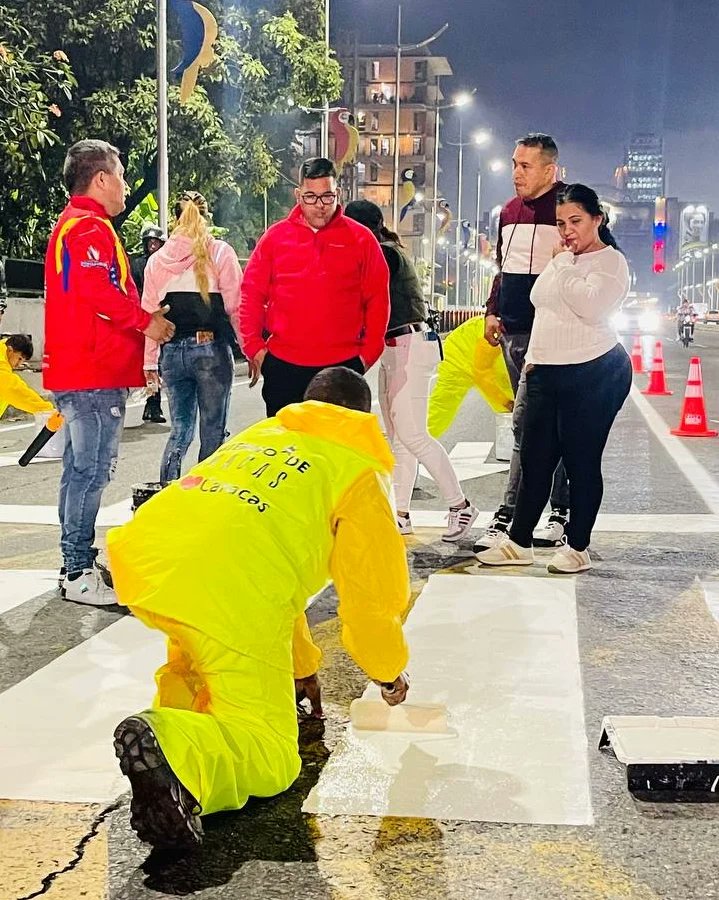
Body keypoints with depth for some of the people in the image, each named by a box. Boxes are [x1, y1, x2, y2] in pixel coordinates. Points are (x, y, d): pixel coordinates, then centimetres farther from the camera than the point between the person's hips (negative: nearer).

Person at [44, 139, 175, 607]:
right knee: (93, 469, -8)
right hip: (96, 374, -11)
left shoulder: (70, 224, 22)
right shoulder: (91, 228, -12)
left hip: (74, 371, 11)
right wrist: (145, 321, -14)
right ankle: (80, 575, -5)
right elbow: (99, 292, -26)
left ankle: (76, 563, 24)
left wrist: (139, 319, 15)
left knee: (81, 467, 15)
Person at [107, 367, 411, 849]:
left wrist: (301, 665, 50)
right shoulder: (358, 470, 17)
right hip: (229, 594, -7)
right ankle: (175, 750, -25)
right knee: (271, 761, 4)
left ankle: (180, 697, 14)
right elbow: (373, 593, 18)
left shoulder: (257, 435, 35)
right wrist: (390, 672, 39)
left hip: (143, 560, 7)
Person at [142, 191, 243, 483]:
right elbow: (236, 306, -7)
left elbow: (149, 313, 6)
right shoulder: (219, 253, -2)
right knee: (212, 433, 4)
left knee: (180, 429, 14)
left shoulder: (157, 260, 8)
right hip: (212, 350, -4)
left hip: (173, 352, 4)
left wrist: (149, 363, 10)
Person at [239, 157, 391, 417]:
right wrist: (254, 346, -2)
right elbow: (251, 294, 6)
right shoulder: (275, 237, 5)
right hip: (283, 365, 1)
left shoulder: (361, 239, 3)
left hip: (343, 366, -1)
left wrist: (369, 351, -1)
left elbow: (378, 299, 5)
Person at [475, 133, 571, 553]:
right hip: (513, 330, 8)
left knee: (526, 423, -12)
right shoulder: (509, 211, 16)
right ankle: (562, 513, 19)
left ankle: (508, 516, -10)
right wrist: (493, 312, 15)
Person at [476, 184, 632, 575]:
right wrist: (534, 355, 20)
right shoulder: (562, 260, 19)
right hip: (546, 372, 8)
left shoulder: (611, 261, -6)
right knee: (534, 459, 9)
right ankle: (518, 542, 17)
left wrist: (564, 264, -13)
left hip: (594, 372, -8)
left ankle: (577, 547, 10)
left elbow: (590, 306, -23)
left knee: (581, 460, -1)